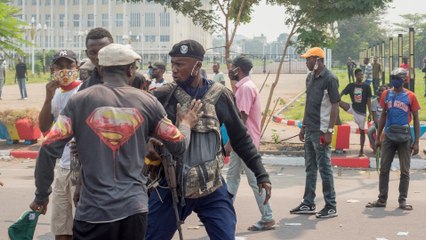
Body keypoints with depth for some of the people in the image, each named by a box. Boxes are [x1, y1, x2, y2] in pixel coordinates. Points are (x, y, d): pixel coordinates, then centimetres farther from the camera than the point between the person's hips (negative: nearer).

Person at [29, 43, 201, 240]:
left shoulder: (79, 101, -3)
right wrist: (186, 124, 32)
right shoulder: (147, 102, 2)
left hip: (94, 212, -2)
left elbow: (49, 149, -6)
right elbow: (179, 145, 11)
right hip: (135, 208, 2)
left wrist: (41, 195, 7)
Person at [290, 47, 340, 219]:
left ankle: (331, 207, 4)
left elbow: (335, 106, -14)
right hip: (309, 130, 8)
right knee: (310, 168, 13)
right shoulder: (310, 78, 13)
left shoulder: (329, 79, -12)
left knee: (324, 168, -4)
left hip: (321, 131, -8)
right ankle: (308, 204, 21)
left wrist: (329, 131, -18)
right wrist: (303, 126, 17)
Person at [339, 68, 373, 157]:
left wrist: (370, 113, -5)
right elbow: (341, 94, -7)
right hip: (353, 109, 1)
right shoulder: (351, 86, 0)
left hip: (362, 112, -1)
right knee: (339, 103, -25)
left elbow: (369, 101, -1)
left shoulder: (366, 87, -3)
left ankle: (361, 150, 14)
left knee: (362, 131, 5)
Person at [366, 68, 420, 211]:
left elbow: (416, 120, 1)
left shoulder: (410, 96, -2)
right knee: (384, 169, 4)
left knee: (405, 171, 4)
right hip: (389, 137, 3)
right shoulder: (386, 94, 7)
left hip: (404, 138, -3)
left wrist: (416, 142, -4)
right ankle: (382, 199, 11)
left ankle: (402, 200, 11)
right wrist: (378, 137, 12)